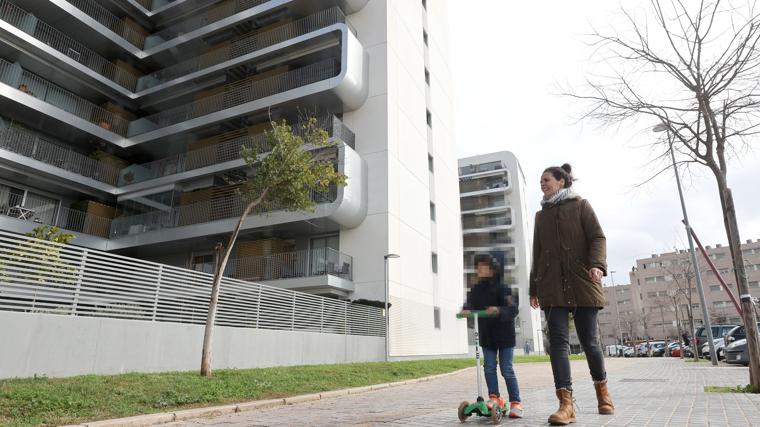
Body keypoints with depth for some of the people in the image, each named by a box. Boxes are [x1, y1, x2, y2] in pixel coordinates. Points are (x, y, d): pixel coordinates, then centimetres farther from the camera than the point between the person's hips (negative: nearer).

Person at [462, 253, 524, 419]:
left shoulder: (501, 289, -15)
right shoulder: (475, 290, 3)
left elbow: (513, 310, -23)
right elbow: (470, 304, -4)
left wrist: (499, 310, -41)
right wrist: (466, 310, -27)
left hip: (504, 334, -5)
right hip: (486, 335, 5)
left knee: (507, 370, -1)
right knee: (489, 368, 2)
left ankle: (516, 402, 10)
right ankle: (494, 397, 13)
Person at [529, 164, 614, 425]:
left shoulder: (581, 206, 10)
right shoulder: (541, 215, 20)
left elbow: (597, 237, -2)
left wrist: (597, 264, -22)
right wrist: (534, 288, 16)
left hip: (581, 283, -2)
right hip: (552, 286, 3)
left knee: (589, 340, 4)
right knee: (558, 341, -9)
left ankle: (602, 389, 29)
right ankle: (566, 404, -12)